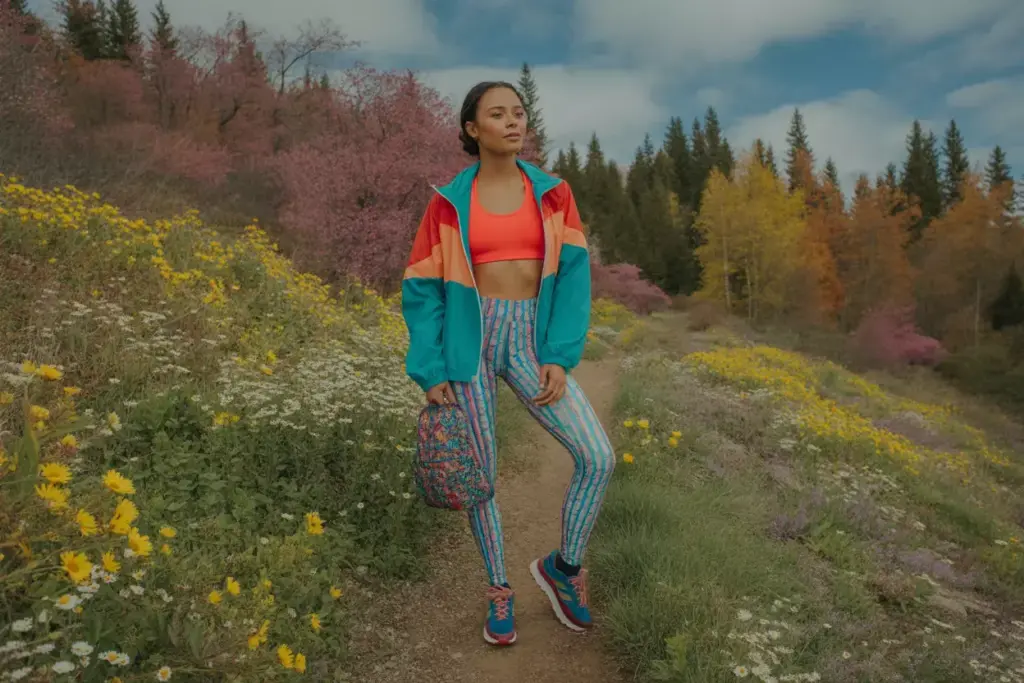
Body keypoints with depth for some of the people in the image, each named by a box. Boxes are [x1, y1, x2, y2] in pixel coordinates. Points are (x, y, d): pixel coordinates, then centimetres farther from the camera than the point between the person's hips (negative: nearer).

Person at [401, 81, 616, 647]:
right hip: (469, 340, -1)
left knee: (598, 458, -11)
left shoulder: (552, 194, 6)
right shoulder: (448, 202, 2)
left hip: (530, 341, 1)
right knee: (479, 474, 5)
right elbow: (422, 289, 2)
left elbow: (573, 275, 0)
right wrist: (430, 372, -5)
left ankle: (563, 566, 15)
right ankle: (499, 590, 28)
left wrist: (560, 358, -10)